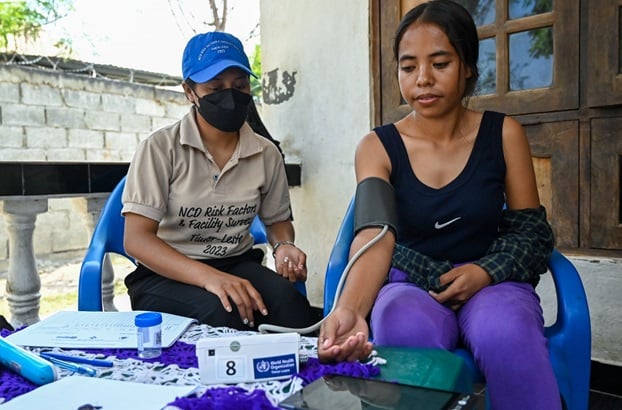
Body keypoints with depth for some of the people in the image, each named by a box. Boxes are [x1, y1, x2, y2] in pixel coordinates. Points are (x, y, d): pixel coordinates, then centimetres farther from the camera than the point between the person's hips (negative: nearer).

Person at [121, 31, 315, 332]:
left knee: (290, 303, -28)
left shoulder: (266, 154, 2)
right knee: (226, 313, -34)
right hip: (165, 275, -3)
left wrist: (284, 246, -9)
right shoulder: (160, 148, -9)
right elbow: (136, 239, -15)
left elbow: (277, 219, 16)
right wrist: (208, 276, -31)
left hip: (238, 266, 3)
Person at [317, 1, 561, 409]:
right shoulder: (378, 146, -4)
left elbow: (532, 229, 4)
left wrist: (486, 272, -16)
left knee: (506, 335, -34)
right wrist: (350, 308, -40)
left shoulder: (504, 134, 0)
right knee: (404, 332, -35)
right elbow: (375, 235, -21)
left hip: (493, 281, 1)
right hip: (410, 283, 0)